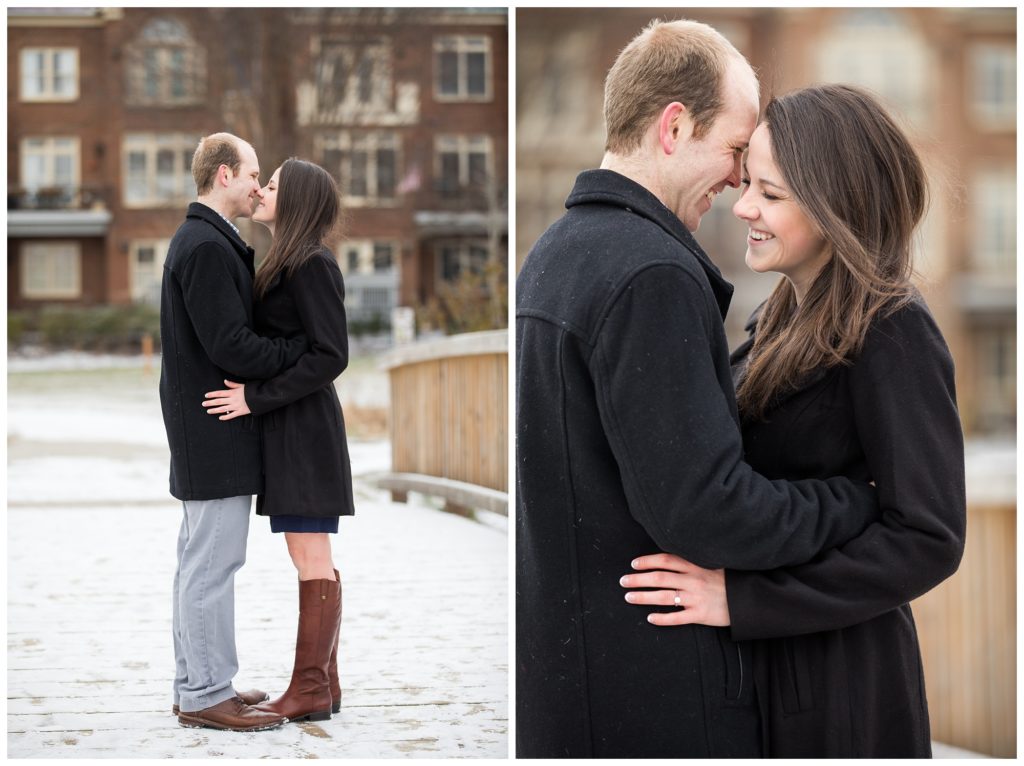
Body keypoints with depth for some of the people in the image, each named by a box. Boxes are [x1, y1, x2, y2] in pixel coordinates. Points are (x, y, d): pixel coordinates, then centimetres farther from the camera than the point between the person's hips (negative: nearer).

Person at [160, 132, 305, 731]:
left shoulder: (203, 241, 16)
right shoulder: (207, 247, -17)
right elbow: (230, 346, -22)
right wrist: (304, 350, -13)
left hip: (203, 429, 11)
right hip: (216, 433, -11)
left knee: (201, 560, 15)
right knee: (213, 564, -6)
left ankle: (195, 683, 23)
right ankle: (207, 695, 0)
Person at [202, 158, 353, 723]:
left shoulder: (312, 266, -13)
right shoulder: (285, 265, 16)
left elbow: (331, 356, -19)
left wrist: (256, 398, -19)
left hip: (302, 425, -10)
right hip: (288, 428, 10)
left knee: (311, 558, -6)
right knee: (311, 558, 10)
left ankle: (310, 691, -2)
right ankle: (321, 685, 15)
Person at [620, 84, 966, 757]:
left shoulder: (895, 335, -18)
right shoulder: (783, 318, 8)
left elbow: (929, 539, -23)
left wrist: (742, 598, -24)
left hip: (833, 672, -8)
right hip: (759, 657, 8)